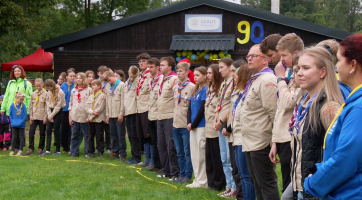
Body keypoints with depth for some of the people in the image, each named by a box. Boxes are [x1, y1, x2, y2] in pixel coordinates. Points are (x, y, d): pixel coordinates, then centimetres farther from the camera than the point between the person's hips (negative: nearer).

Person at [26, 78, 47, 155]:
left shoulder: (46, 94, -4)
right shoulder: (33, 94, 9)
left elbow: (47, 107, -6)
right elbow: (30, 106, 12)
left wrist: (45, 118, -9)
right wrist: (31, 116, 4)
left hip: (42, 117, -3)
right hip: (34, 117, 4)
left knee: (42, 133, 5)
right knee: (31, 132, -2)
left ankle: (40, 148, 15)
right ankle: (31, 148, 4)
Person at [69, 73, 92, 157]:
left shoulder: (89, 90, 0)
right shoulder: (73, 90, 12)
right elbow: (70, 104, 14)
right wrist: (70, 116, 8)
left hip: (85, 116, -4)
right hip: (75, 116, 4)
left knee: (87, 135, 1)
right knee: (74, 135, 8)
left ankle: (88, 152, 9)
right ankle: (74, 152, 15)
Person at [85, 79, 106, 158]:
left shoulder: (102, 96, -6)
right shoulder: (90, 97, 14)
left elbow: (100, 108, -12)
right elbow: (88, 107, 8)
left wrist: (92, 117, -11)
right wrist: (92, 112, -14)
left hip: (99, 119, -6)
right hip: (90, 119, 6)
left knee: (99, 137, -1)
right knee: (91, 137, 8)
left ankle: (100, 152, 5)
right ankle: (91, 152, 14)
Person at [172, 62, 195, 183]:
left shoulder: (192, 87, -9)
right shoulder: (177, 87, 13)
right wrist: (175, 118, 14)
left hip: (186, 125, -7)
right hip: (176, 124, 7)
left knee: (187, 152, 0)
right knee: (179, 153, 13)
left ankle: (188, 175, 8)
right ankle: (182, 174, 21)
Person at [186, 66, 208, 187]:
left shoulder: (206, 89, -10)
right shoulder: (195, 90, 15)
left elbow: (202, 109, -15)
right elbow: (190, 107, 12)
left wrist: (194, 124, -10)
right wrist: (189, 123, -1)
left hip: (201, 126, -8)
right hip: (193, 126, 8)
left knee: (201, 154, -5)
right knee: (194, 154, 10)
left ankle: (202, 181, 1)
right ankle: (198, 179, 17)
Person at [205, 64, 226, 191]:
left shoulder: (221, 89, -13)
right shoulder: (210, 88, 16)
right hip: (209, 128, 9)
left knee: (216, 157, -1)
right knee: (209, 156, 12)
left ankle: (218, 184, 9)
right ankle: (212, 182, 21)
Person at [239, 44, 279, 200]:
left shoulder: (267, 80, -15)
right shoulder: (253, 80, 17)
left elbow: (272, 111, -20)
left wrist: (271, 138, -18)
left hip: (261, 141, -10)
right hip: (250, 141, 10)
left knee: (266, 183, -5)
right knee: (256, 182, 17)